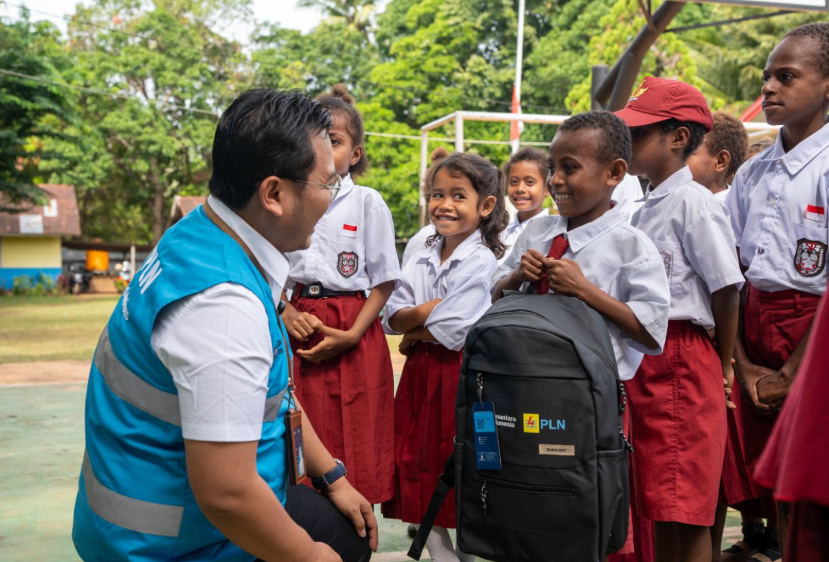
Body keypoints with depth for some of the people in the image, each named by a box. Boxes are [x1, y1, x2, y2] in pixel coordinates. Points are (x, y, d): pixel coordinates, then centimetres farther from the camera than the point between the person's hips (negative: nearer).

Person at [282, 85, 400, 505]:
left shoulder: (367, 202, -1)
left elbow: (384, 281, -2)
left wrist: (352, 334, -12)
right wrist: (287, 314, -5)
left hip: (353, 332, -3)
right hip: (299, 329, 3)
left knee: (353, 440, 0)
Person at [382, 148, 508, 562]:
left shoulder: (482, 262, -11)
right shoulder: (423, 258, 10)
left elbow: (452, 331, -17)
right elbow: (393, 316, 4)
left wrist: (413, 335, -2)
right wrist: (424, 312, -15)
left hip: (459, 373, -6)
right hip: (420, 373, 7)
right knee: (419, 471, 10)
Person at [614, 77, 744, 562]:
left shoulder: (692, 201, -9)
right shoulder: (647, 208, 17)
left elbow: (726, 289, -10)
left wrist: (722, 366, -3)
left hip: (681, 360, -8)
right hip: (640, 359, 8)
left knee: (684, 512, -3)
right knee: (661, 506, 13)